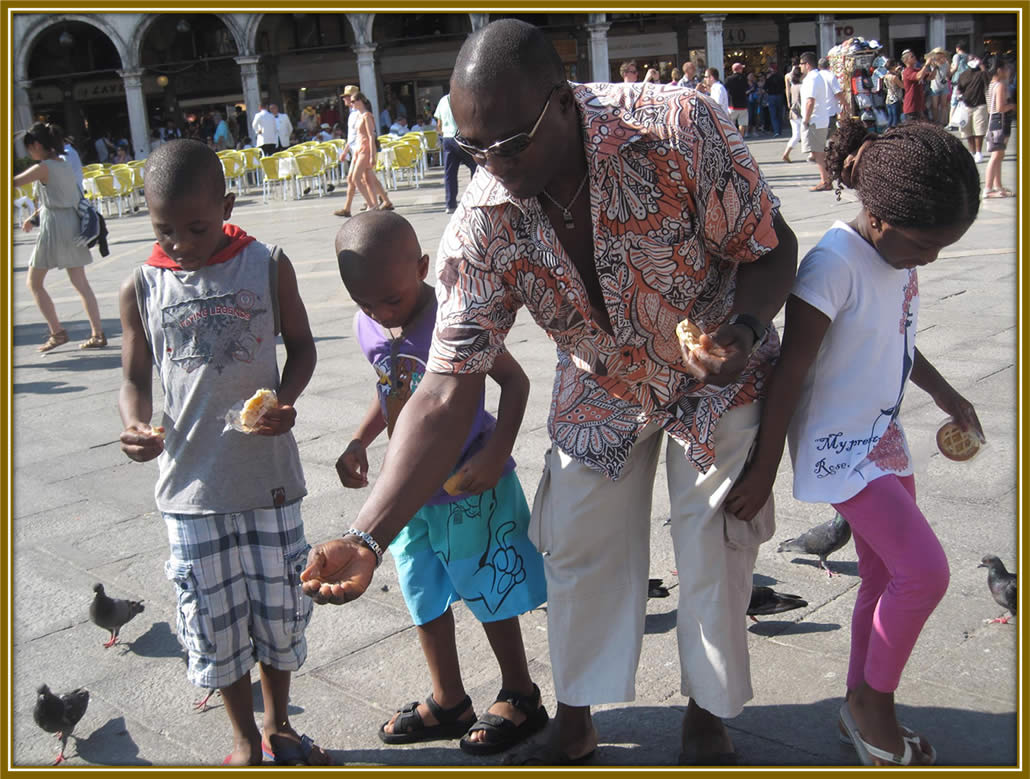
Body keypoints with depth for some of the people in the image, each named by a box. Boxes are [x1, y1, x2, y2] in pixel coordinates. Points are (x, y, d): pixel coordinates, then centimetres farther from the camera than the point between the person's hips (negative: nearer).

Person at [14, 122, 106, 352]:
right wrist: (34, 217, 20)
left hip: (53, 228, -7)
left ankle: (57, 332, 2)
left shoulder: (43, 168, -12)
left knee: (33, 283, 6)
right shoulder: (66, 165, 12)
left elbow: (15, 182, -9)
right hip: (73, 225, 7)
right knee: (81, 283, 7)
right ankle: (98, 333, 4)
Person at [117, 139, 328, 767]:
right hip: (190, 482, 1)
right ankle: (246, 739, 34)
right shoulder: (141, 288, -3)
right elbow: (135, 378, 5)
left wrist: (286, 401, -13)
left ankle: (280, 726, 39)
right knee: (214, 618, 10)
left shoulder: (268, 266, -5)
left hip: (268, 472, 0)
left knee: (278, 607, 13)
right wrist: (136, 426, -17)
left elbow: (301, 344, 6)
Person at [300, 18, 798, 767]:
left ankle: (708, 718, 30)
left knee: (714, 545, 4)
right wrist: (367, 536, -34)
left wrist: (744, 330, -41)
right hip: (601, 388, 2)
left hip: (716, 372, -1)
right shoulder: (482, 227, -27)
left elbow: (771, 248, -18)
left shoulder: (679, 128, -34)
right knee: (577, 547, 6)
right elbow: (448, 391, -26)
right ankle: (575, 722, 30)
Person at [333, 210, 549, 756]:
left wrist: (495, 455, -23)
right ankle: (448, 702, 37)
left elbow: (514, 380, -14)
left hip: (472, 490, -7)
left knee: (489, 596, 9)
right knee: (424, 599, 18)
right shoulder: (368, 328, -2)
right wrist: (358, 442, 4)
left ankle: (520, 698, 30)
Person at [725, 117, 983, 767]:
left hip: (883, 439, 9)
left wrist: (944, 393, 28)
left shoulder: (900, 253, 3)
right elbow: (791, 370, -22)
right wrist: (764, 469, -18)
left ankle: (863, 707, 32)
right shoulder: (834, 264, -23)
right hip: (837, 447, -9)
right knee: (925, 570, -15)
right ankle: (874, 699, 8)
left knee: (887, 579, 14)